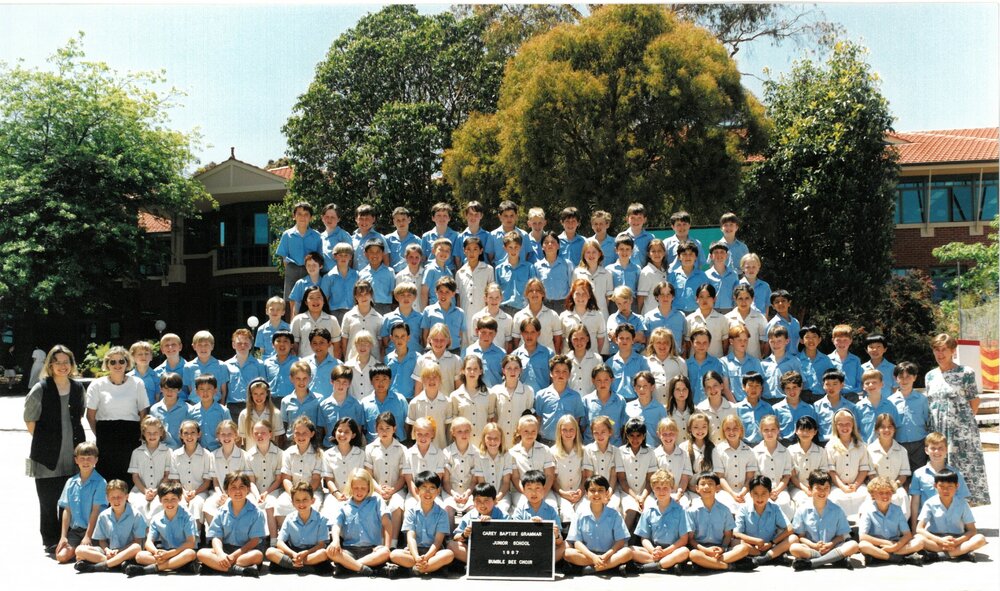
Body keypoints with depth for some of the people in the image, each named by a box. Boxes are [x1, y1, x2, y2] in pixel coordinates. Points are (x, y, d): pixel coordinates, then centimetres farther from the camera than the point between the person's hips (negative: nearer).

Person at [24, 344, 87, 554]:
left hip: (73, 453, 4)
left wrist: (74, 438, 10)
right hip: (48, 454, -4)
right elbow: (29, 419, -4)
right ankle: (51, 541, 13)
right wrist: (43, 441, -3)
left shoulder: (78, 388, 7)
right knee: (48, 499, 3)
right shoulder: (40, 389, -8)